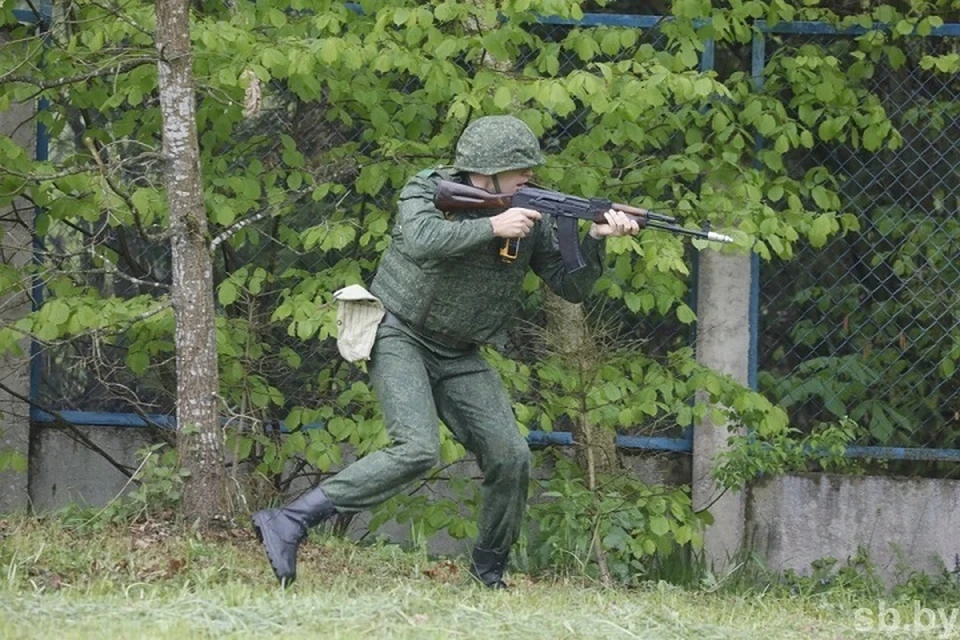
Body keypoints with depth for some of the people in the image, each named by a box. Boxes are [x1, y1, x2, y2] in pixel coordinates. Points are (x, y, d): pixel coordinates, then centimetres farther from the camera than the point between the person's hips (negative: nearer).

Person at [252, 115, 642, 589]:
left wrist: (596, 240, -17)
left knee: (511, 457, -6)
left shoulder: (530, 215, 1)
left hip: (458, 355, 6)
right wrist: (492, 227, -31)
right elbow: (420, 241, -34)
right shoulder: (427, 192, -12)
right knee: (417, 450, -27)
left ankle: (489, 568, 16)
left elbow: (571, 287, 1)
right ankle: (288, 523, -28)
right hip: (399, 338, -6)